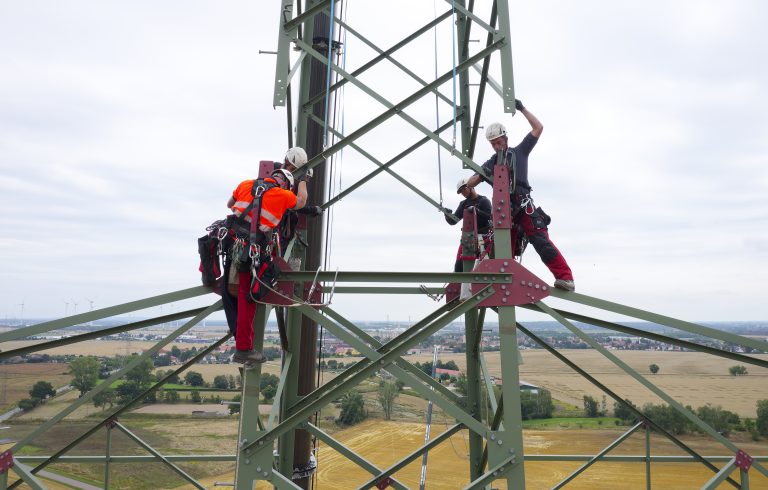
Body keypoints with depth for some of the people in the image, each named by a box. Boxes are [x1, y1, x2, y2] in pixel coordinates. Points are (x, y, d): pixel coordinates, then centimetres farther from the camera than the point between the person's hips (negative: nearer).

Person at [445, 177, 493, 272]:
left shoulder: (483, 200, 1)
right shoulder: (464, 204, 16)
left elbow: (490, 217, -13)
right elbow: (452, 221, 11)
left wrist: (476, 210, -25)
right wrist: (447, 215, -10)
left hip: (483, 237, -5)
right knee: (459, 264, -3)